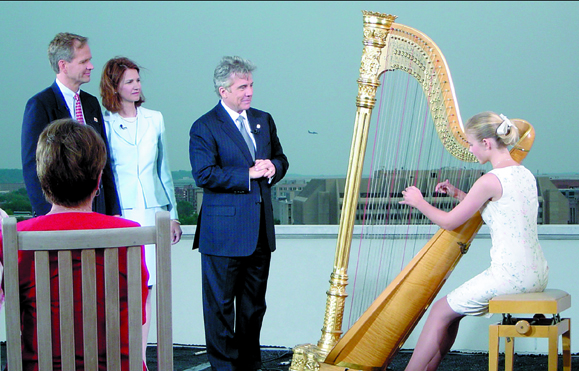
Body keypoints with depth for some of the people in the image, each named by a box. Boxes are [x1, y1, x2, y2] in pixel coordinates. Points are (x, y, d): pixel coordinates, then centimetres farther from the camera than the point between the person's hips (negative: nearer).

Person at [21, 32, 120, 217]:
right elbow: (32, 166, -10)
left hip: (97, 209, 6)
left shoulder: (92, 103, 16)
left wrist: (113, 211, 11)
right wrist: (46, 215, -16)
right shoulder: (40, 105, -6)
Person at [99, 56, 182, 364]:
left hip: (152, 212, 3)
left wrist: (173, 214, 15)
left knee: (145, 288, 4)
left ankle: (141, 358, 10)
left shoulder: (154, 119, 11)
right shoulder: (104, 123, 0)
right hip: (120, 214, -3)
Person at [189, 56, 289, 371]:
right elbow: (204, 174, -17)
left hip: (261, 230, 6)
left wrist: (273, 168, -3)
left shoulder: (263, 120, 13)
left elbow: (280, 159, 21)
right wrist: (249, 175, -17)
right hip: (224, 231, -6)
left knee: (254, 303, 13)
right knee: (220, 303, 0)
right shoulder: (205, 127, -7)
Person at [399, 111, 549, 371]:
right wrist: (458, 194, 23)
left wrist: (419, 202, 10)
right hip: (537, 275, 9)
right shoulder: (525, 174, 11)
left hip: (510, 276, -9)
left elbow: (449, 222, -6)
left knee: (442, 311, 5)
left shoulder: (490, 181, -15)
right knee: (452, 311, 19)